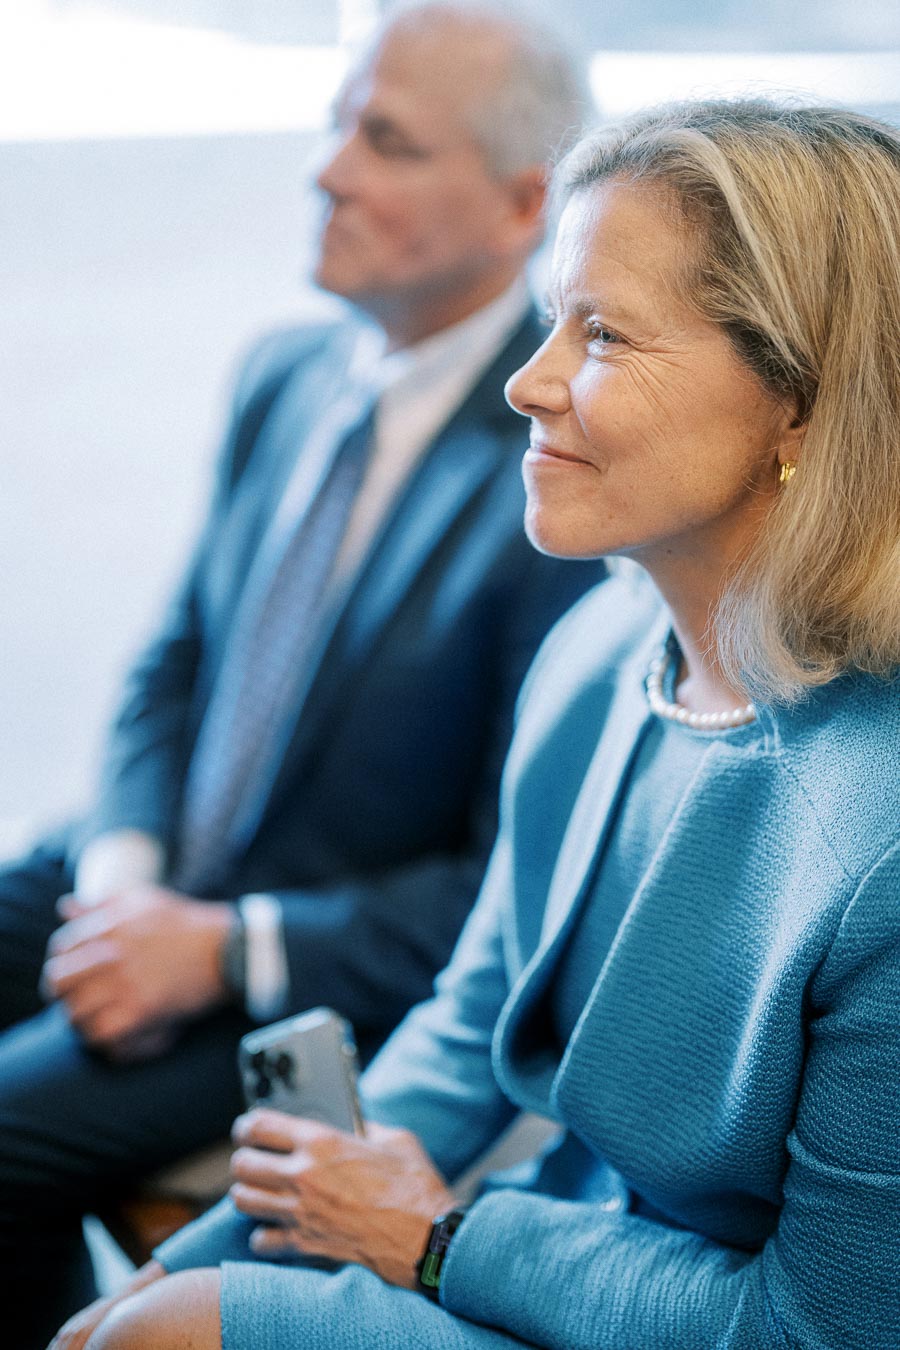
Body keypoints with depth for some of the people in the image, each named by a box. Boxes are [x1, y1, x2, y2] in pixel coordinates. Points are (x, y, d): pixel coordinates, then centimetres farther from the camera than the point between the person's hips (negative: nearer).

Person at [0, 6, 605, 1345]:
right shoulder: (286, 375, 4)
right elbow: (179, 663, 12)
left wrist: (223, 952, -18)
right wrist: (121, 875, -6)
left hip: (347, 971, -7)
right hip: (155, 882, 7)